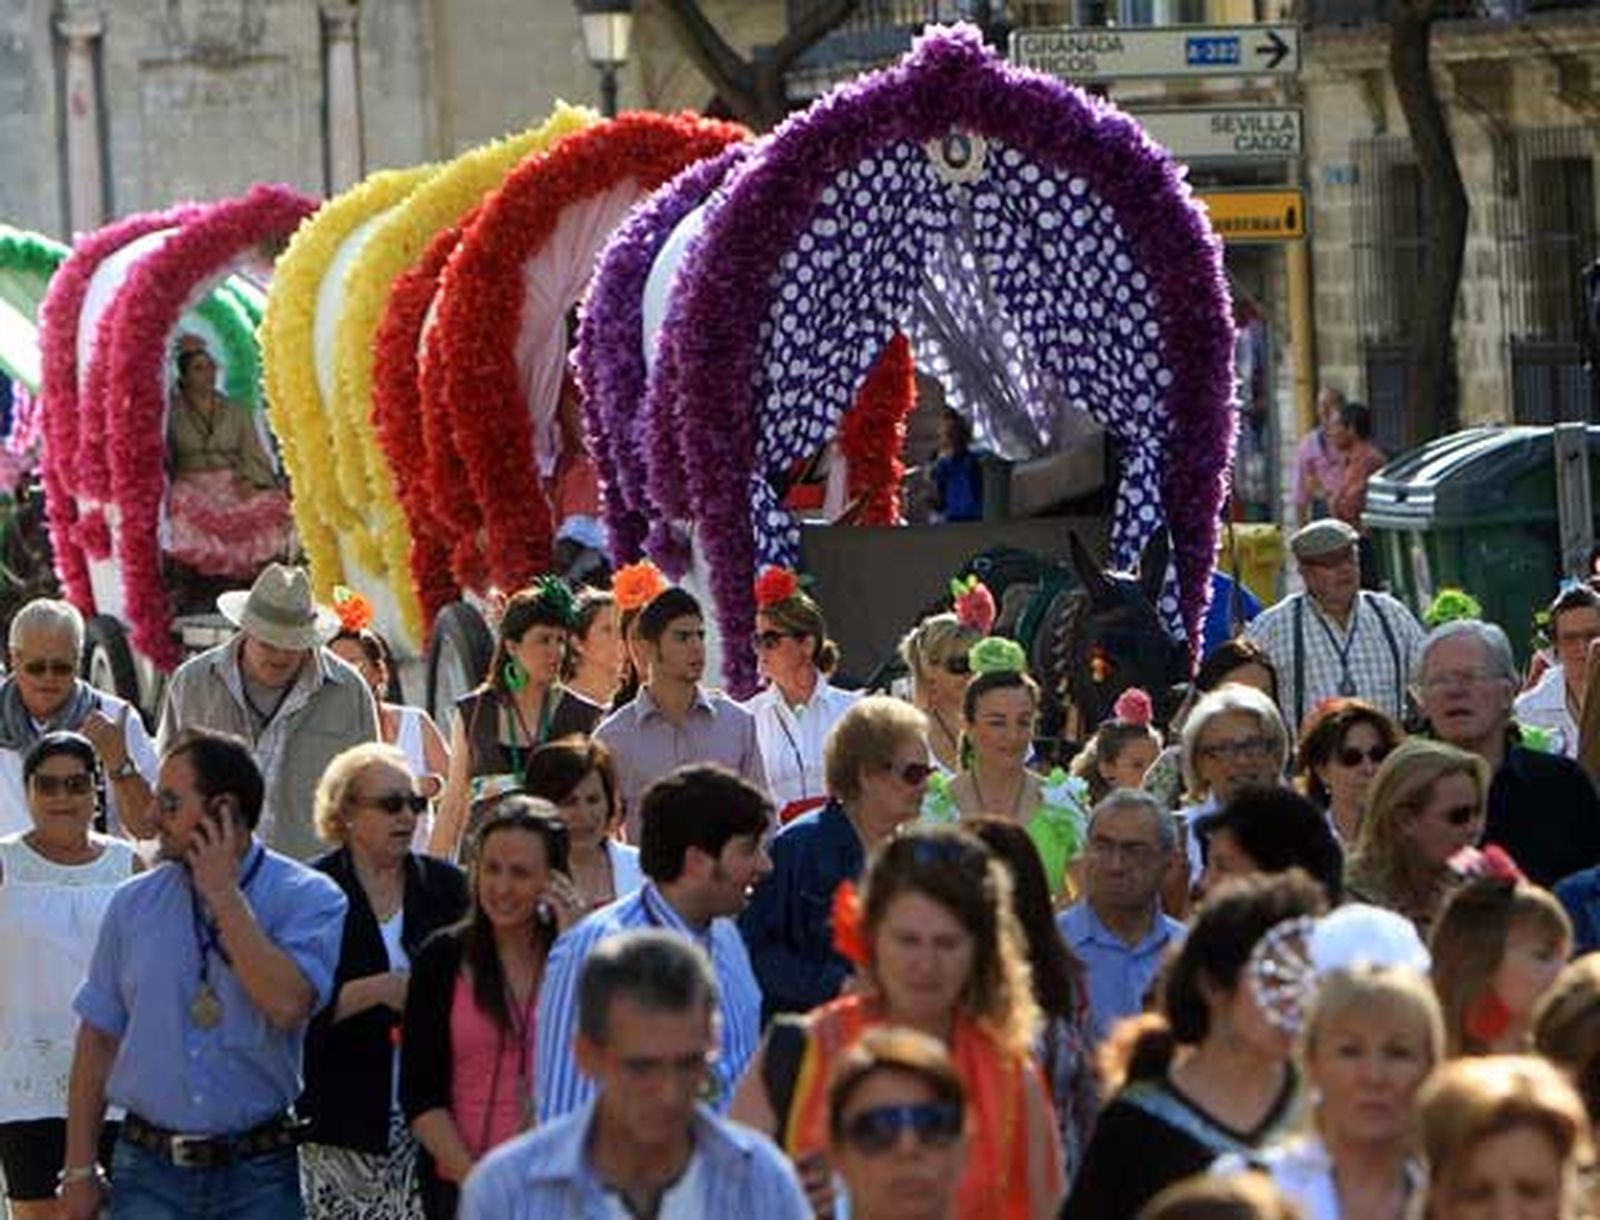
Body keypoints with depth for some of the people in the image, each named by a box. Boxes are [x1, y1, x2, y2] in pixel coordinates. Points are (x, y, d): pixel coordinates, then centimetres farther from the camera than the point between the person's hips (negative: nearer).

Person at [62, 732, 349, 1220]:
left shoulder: (307, 899, -4)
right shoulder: (134, 903, 7)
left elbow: (288, 1005, -21)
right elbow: (98, 1037, 10)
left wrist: (224, 894, -12)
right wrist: (79, 1169, 7)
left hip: (259, 1177, -2)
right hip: (149, 1170, 2)